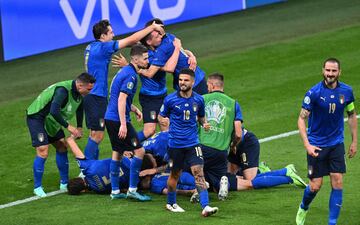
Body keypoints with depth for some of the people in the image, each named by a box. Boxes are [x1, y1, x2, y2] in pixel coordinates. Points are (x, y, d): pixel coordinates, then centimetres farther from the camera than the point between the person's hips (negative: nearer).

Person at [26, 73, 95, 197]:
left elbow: (79, 107, 16)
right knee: (43, 152, -14)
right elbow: (54, 111, -42)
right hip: (37, 118, -9)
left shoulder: (78, 93, -4)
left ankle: (64, 183, 18)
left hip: (51, 121, 9)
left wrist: (79, 128, 8)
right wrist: (68, 126, -34)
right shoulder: (63, 90, -33)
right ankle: (37, 187, -3)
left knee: (62, 147, 8)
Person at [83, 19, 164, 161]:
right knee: (97, 135, -7)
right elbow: (131, 39, -11)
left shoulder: (90, 47, 11)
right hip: (97, 97, -10)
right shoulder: (103, 47, -15)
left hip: (91, 95, 10)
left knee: (95, 135, 14)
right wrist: (152, 27, -3)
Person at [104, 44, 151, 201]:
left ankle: (115, 191, 17)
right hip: (118, 120, -10)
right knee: (139, 151, -6)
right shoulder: (130, 75, -16)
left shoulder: (125, 71, 15)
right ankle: (132, 190, -5)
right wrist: (123, 124, -24)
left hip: (110, 118, 10)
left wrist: (134, 109, 15)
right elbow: (121, 100, -22)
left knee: (117, 153, 15)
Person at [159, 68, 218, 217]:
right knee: (175, 174, 11)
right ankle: (171, 203, 33)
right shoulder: (170, 99, -6)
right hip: (175, 143, -1)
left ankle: (205, 207, -17)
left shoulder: (198, 100, 2)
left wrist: (204, 123, -4)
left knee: (198, 173, -10)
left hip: (193, 143, 1)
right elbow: (161, 116, 6)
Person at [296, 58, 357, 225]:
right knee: (315, 186, -1)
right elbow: (302, 119, -11)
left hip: (336, 144, 3)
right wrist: (307, 145, -21)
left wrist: (354, 141, 11)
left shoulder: (346, 91, -3)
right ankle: (303, 208, 31)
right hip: (316, 145, -3)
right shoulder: (314, 93, -15)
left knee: (337, 183, -6)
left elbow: (352, 115, 12)